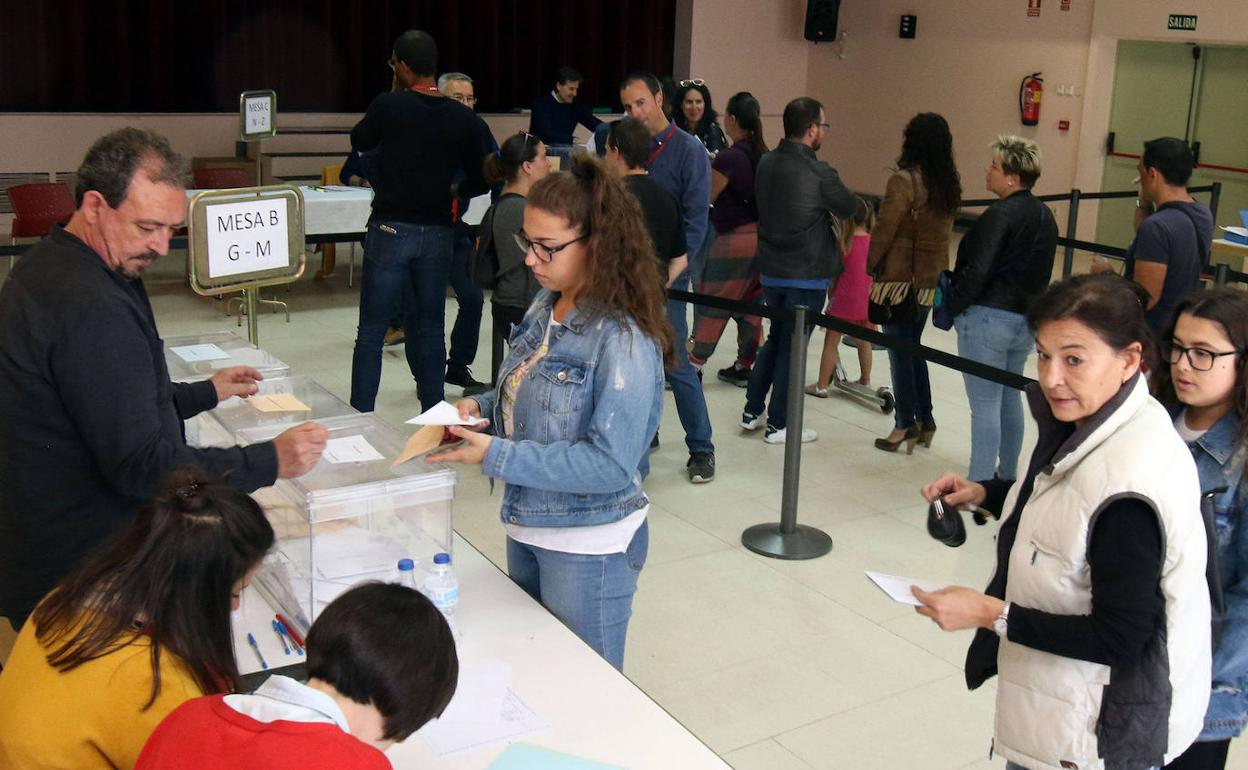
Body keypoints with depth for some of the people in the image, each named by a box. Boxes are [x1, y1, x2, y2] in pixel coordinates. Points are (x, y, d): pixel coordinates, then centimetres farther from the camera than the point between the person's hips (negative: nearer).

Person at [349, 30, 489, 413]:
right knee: (430, 328, 11)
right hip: (438, 232, 3)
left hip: (391, 229, -3)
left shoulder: (388, 105, -7)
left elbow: (359, 142, 12)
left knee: (371, 331, 3)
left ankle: (360, 419, 4)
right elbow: (479, 180, 5)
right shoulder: (464, 119, 1)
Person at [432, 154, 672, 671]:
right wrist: (482, 407, -5)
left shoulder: (623, 341, -25)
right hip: (527, 528, 8)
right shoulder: (545, 308, 1)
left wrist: (495, 455, -27)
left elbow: (612, 463, -27)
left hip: (588, 549, -8)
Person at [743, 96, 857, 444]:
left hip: (770, 269, 6)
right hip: (807, 275, -6)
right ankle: (779, 424, 13)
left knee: (776, 336, 21)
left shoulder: (766, 163, 1)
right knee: (793, 344, 4)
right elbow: (849, 208, -5)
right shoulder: (819, 173, -19)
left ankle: (752, 410, 25)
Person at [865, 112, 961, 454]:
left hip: (899, 277, -7)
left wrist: (871, 264, -1)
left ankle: (906, 425, 9)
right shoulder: (950, 183, 2)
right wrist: (936, 266, 14)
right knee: (914, 348, 19)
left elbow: (884, 229, -14)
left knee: (900, 352, 3)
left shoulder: (904, 180, -17)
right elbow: (944, 230, 8)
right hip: (931, 277, 7)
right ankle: (925, 419, 22)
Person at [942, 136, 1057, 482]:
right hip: (1026, 319, 9)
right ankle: (1008, 475, 29)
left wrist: (953, 305, -10)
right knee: (1010, 398, 19)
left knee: (985, 404, -3)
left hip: (988, 319, -9)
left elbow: (977, 271, -22)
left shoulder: (1000, 215, -17)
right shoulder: (1044, 216, 10)